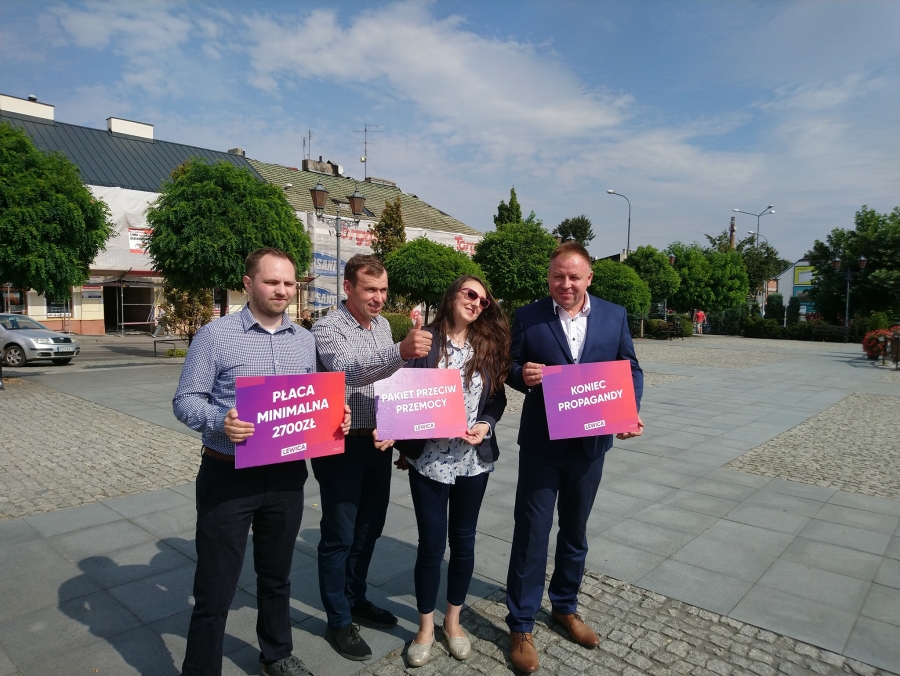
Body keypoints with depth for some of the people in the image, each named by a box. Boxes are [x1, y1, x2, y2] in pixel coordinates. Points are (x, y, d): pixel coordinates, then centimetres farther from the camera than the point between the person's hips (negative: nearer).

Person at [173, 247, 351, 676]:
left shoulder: (305, 340, 6)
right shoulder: (215, 335, -9)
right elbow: (185, 401, -10)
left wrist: (336, 415, -8)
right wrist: (220, 421, -29)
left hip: (287, 475, 5)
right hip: (228, 477, -4)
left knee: (276, 577, 22)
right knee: (215, 590, 5)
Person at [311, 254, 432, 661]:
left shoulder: (382, 324, 7)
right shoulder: (327, 328, -16)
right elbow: (348, 371, -36)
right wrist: (400, 352, -51)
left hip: (378, 441, 7)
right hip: (341, 445, -7)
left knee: (369, 528, 19)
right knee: (339, 535, 6)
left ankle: (356, 600, 38)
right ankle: (339, 622, 24)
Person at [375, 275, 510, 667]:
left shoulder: (489, 346, 3)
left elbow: (498, 398, 7)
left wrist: (486, 425, -11)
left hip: (474, 459, 3)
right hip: (428, 458, -3)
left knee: (463, 541, 15)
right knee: (431, 544, 7)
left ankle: (453, 620, 36)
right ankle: (426, 626, 30)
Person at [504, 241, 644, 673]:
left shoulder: (614, 316, 1)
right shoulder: (527, 317, -5)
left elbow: (631, 370, 4)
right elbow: (510, 369, -1)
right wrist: (522, 374, -24)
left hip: (590, 443, 3)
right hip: (541, 443, -2)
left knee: (575, 530, 19)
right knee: (531, 532, 4)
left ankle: (565, 607, 41)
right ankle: (521, 625, 22)